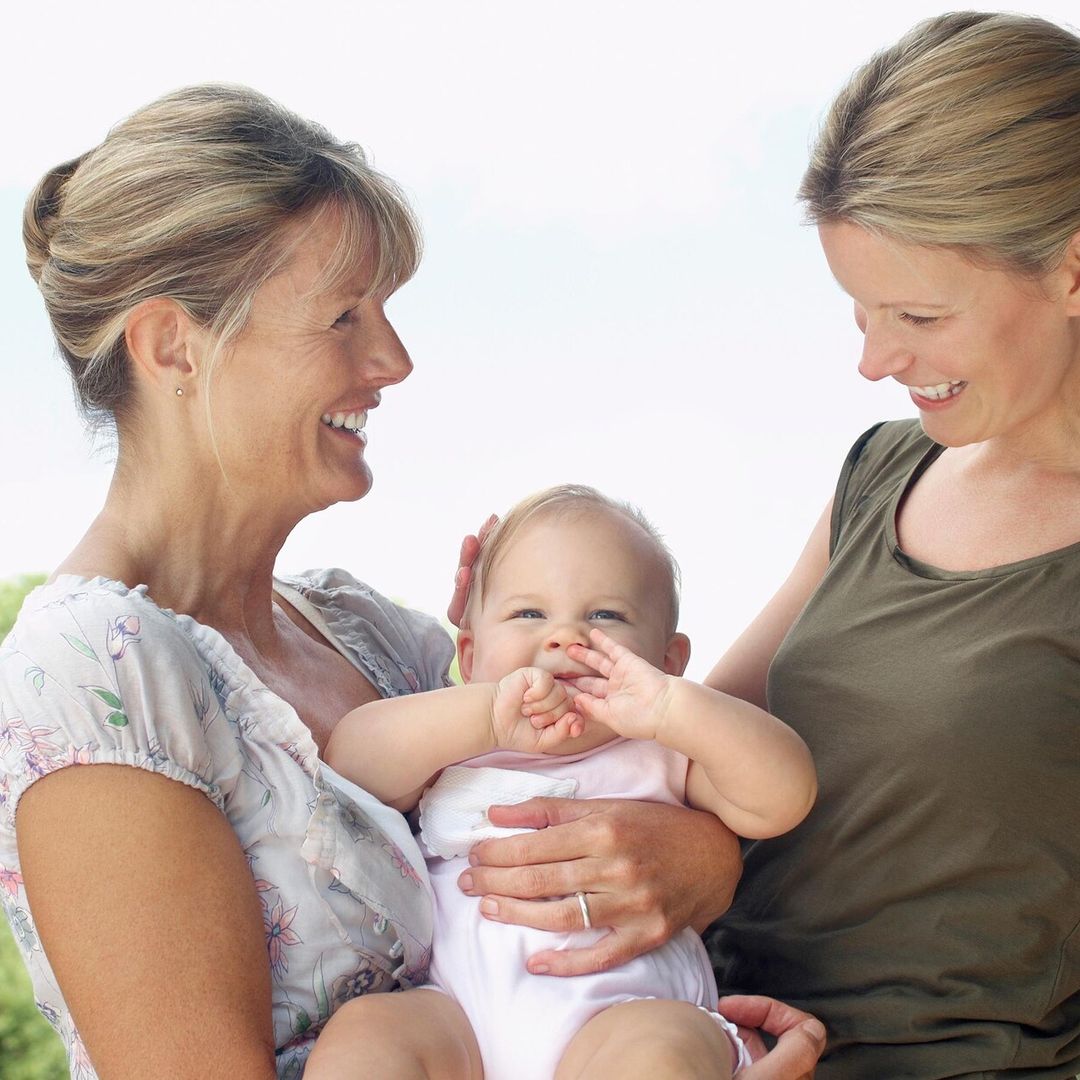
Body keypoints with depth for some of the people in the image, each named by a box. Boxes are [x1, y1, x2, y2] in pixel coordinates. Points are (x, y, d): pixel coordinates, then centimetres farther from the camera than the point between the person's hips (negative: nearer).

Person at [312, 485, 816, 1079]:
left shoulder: (665, 753, 17)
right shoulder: (451, 751, 19)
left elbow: (784, 796, 1)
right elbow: (348, 760, 1)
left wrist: (671, 706, -12)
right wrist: (488, 715, -11)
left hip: (628, 1008, -1)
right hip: (455, 1012, 2)